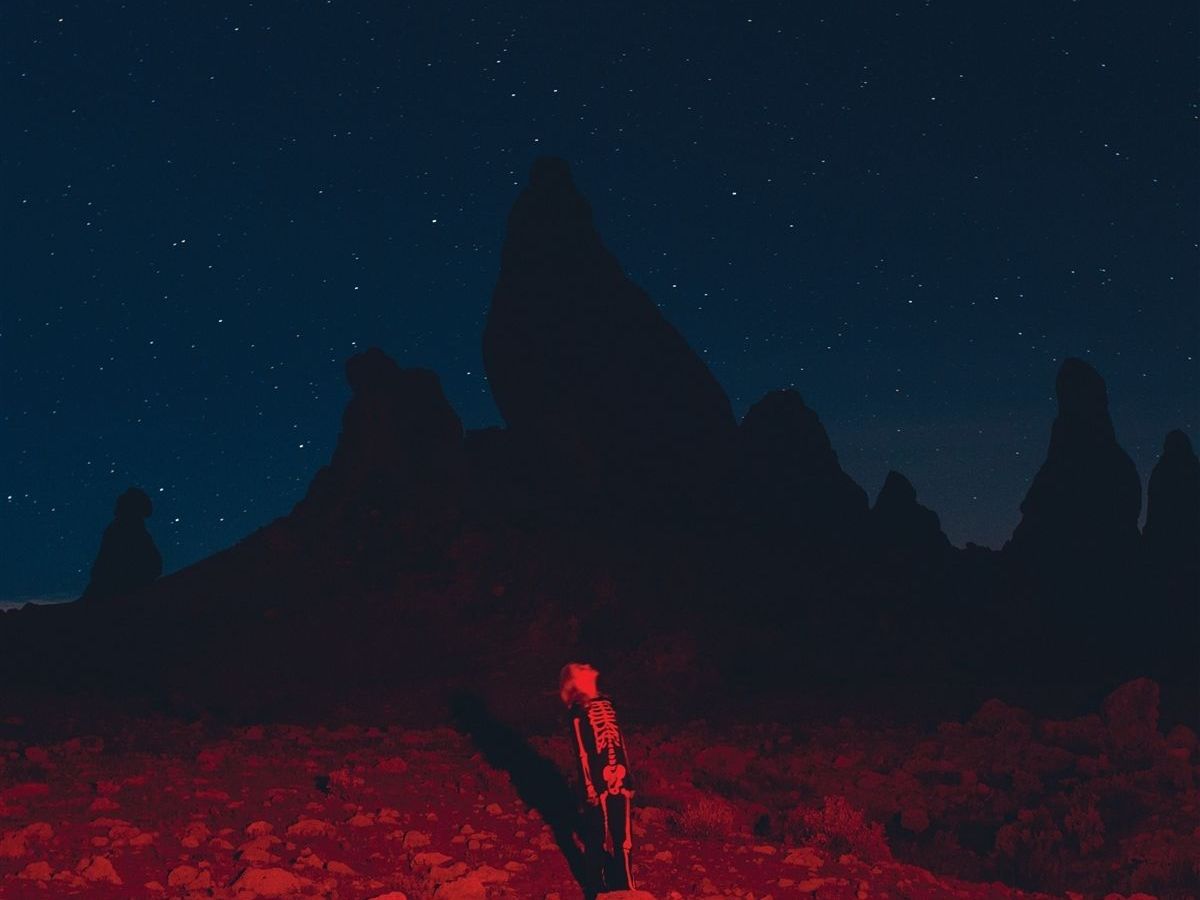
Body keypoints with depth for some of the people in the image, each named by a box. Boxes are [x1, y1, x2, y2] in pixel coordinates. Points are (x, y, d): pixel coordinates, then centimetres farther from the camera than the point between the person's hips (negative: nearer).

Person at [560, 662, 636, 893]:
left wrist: (629, 780, 17)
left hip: (620, 783, 6)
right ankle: (603, 889, 19)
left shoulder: (606, 703, 9)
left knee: (621, 838, 13)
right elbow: (583, 753, -12)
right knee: (599, 839, 6)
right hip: (599, 786, -6)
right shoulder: (579, 713, -11)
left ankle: (623, 888, 27)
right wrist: (589, 788, -12)